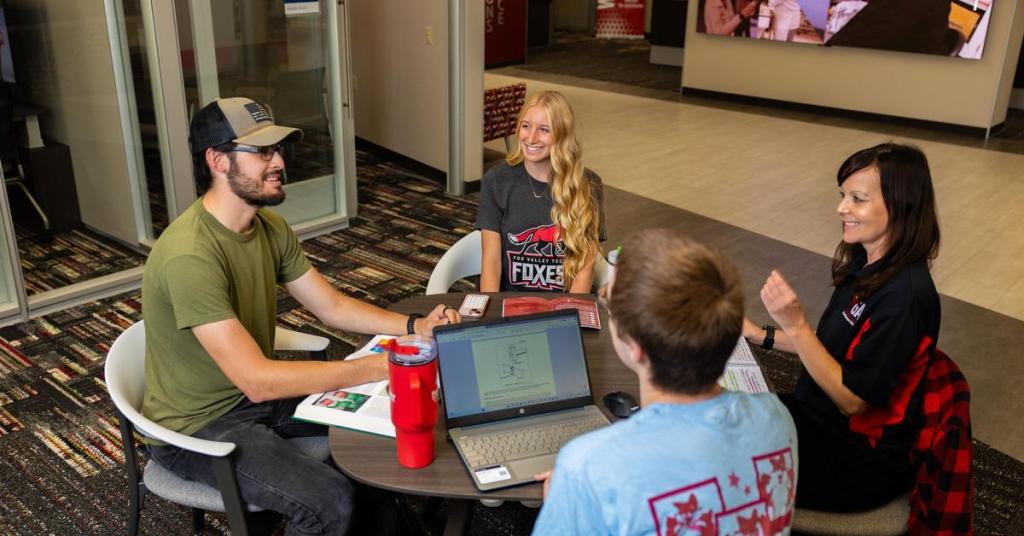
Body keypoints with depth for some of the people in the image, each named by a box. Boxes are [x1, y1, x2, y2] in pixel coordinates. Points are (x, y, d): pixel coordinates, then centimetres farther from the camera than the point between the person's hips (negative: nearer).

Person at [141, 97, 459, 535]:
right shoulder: (189, 256, -31)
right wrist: (377, 367, -33)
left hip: (257, 392, 8)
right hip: (198, 426, -8)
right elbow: (257, 380, -33)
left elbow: (333, 307, 3)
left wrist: (414, 326, -11)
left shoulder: (269, 226, -2)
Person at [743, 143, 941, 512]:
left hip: (861, 460, -8)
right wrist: (762, 336, 4)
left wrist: (795, 324, -32)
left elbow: (854, 399, -25)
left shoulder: (904, 296, -28)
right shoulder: (866, 264, -2)